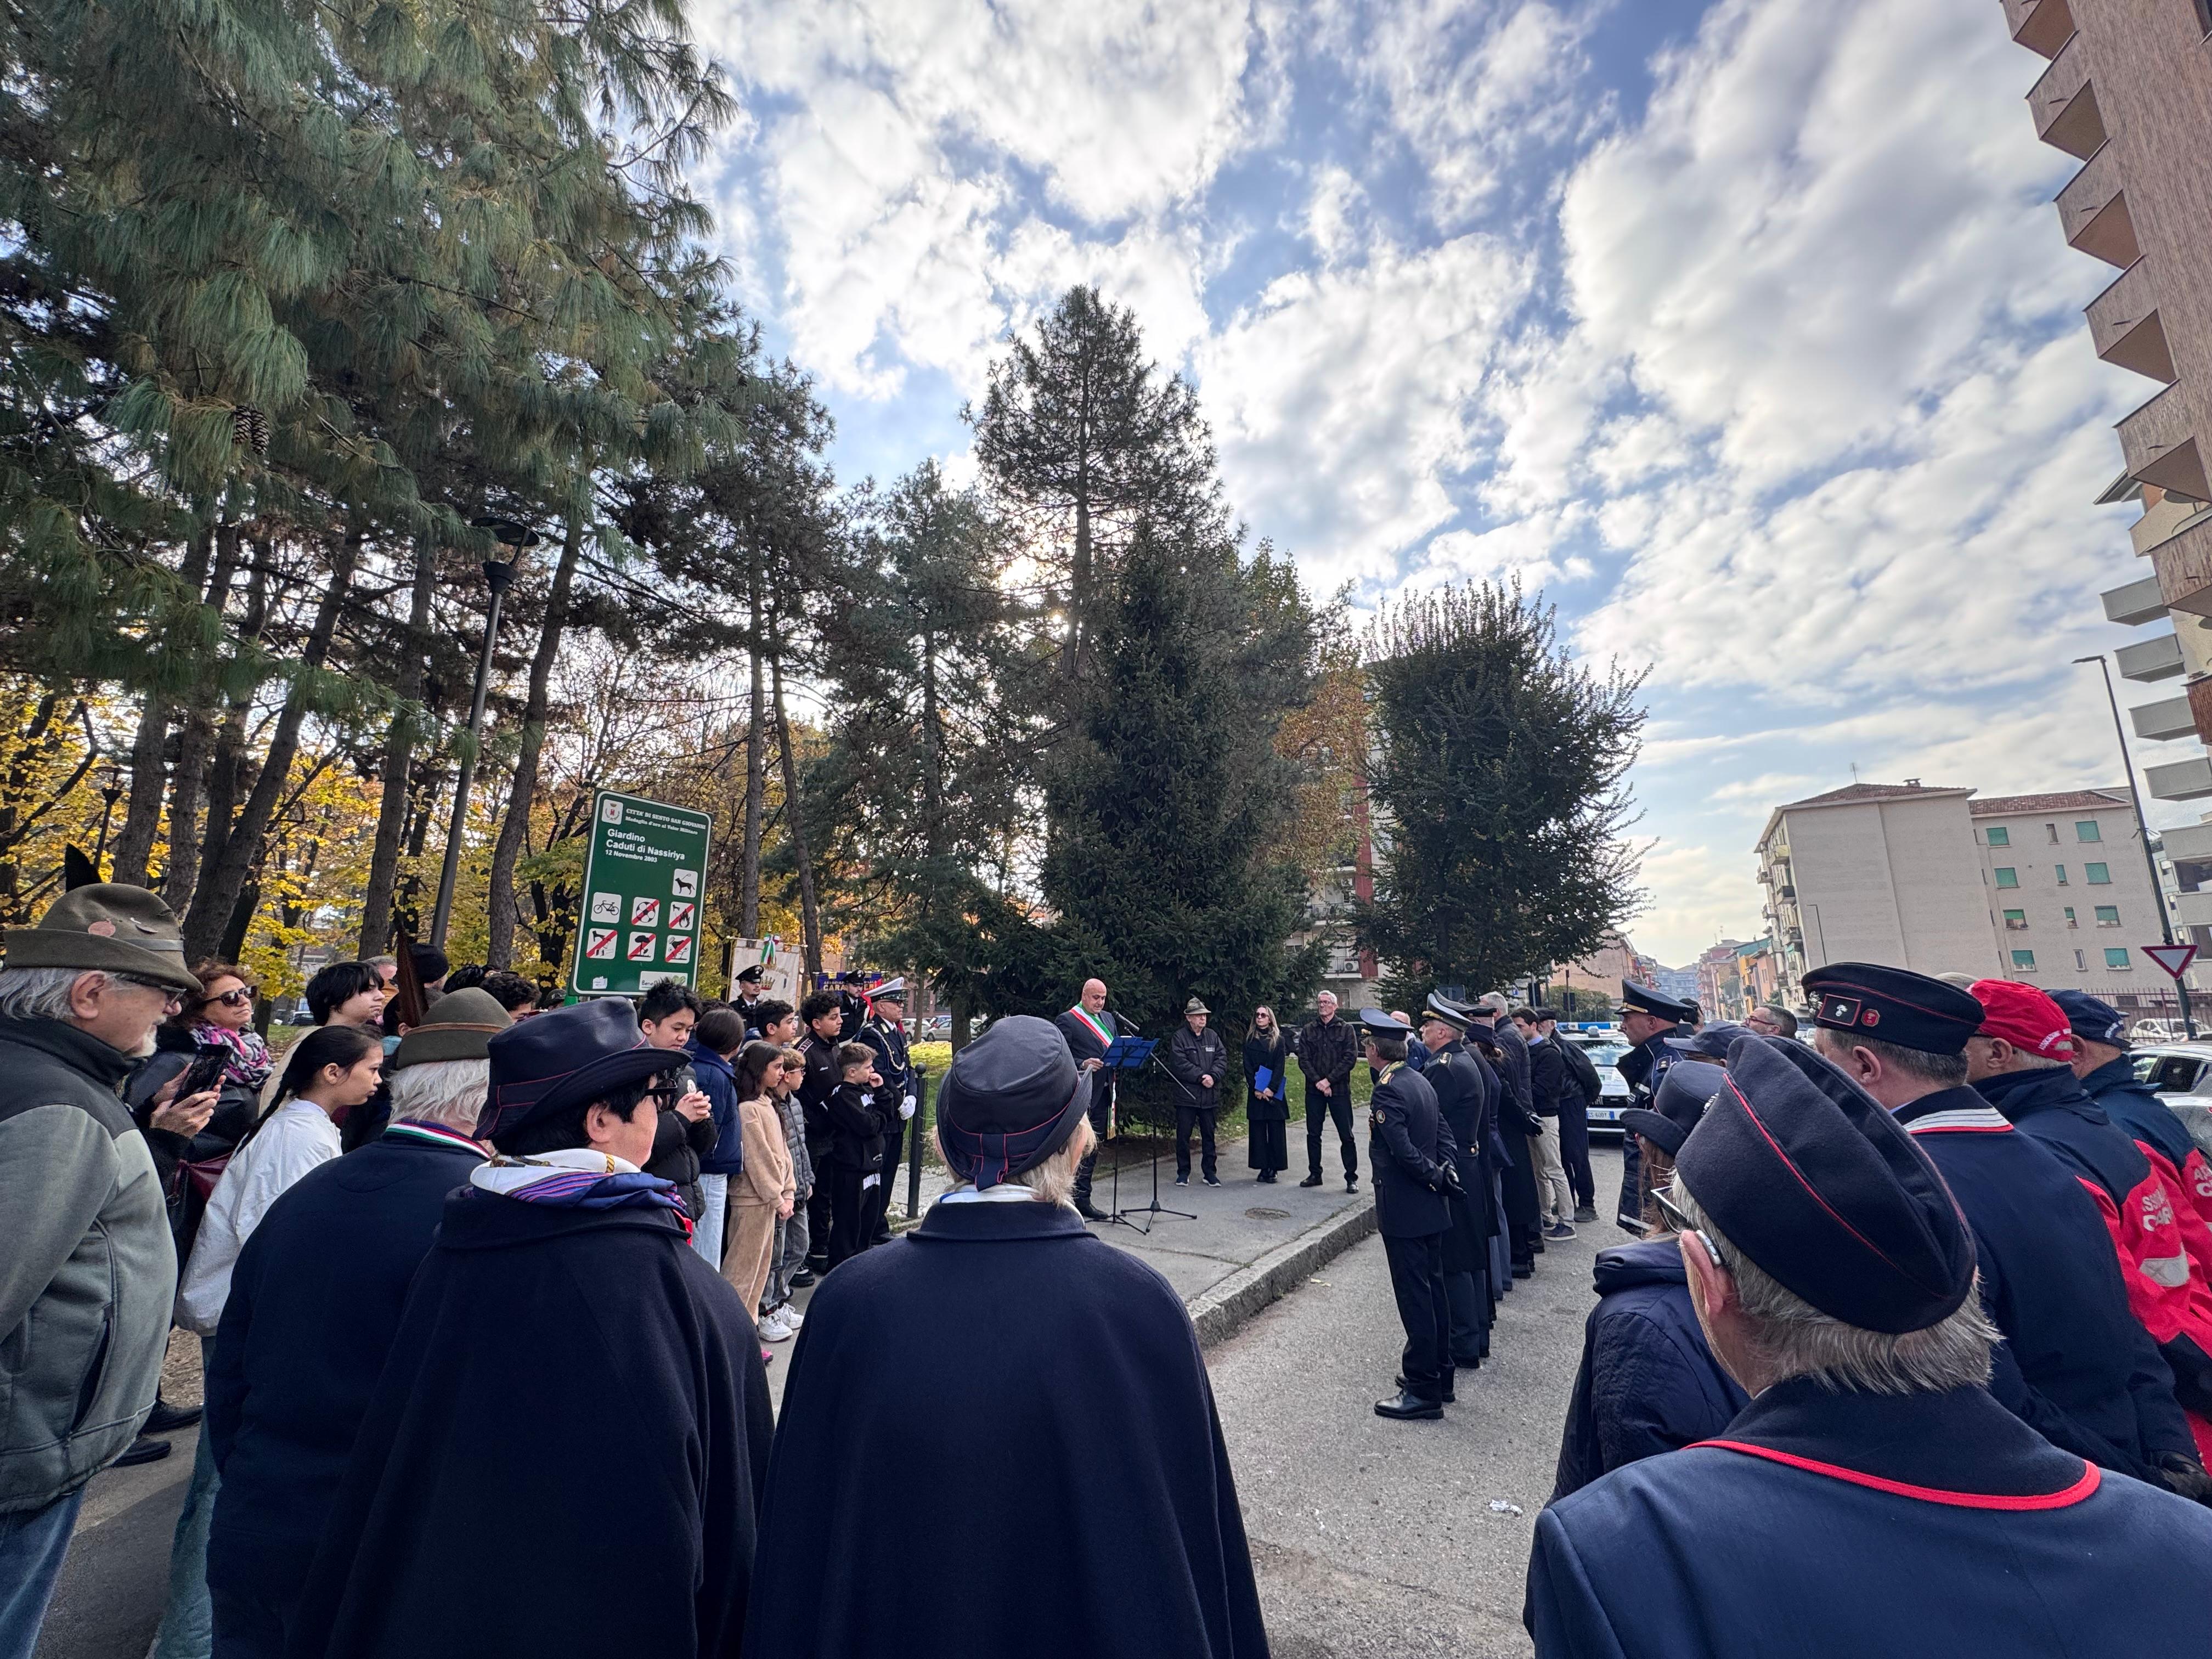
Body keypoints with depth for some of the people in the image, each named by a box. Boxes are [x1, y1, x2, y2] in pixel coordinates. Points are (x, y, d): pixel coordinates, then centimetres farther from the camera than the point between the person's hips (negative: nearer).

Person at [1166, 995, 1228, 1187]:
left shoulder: (1213, 1036, 12)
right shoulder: (1179, 1038, -4)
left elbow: (1222, 1059, 4)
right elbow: (1179, 1063, -13)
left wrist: (1213, 1076, -12)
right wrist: (1201, 1076, -15)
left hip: (1210, 1096, 4)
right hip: (1186, 1095, -4)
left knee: (1209, 1135, 11)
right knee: (1183, 1135, 3)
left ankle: (1209, 1172, 21)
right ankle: (1183, 1172, 16)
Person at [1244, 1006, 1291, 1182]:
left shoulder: (1279, 1040, 2)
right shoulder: (1249, 1040, 7)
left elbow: (1280, 1066, -5)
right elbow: (1247, 1067, 2)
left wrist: (1271, 1088, -15)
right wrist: (1255, 1089, -9)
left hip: (1275, 1092, -2)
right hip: (1255, 1091, 2)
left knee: (1276, 1130, -1)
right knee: (1258, 1130, 2)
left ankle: (1274, 1168, 5)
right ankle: (1263, 1168, 9)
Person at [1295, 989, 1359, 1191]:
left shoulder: (1346, 1029, 0)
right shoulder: (1308, 1030, 7)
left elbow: (1351, 1058, -8)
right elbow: (1303, 1059, 2)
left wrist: (1329, 1080, -13)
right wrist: (1318, 1081, -11)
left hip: (1339, 1089, -3)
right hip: (1314, 1091, 3)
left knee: (1346, 1135, 1)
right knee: (1313, 1134, 9)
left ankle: (1351, 1178, 10)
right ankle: (1314, 1174, 20)